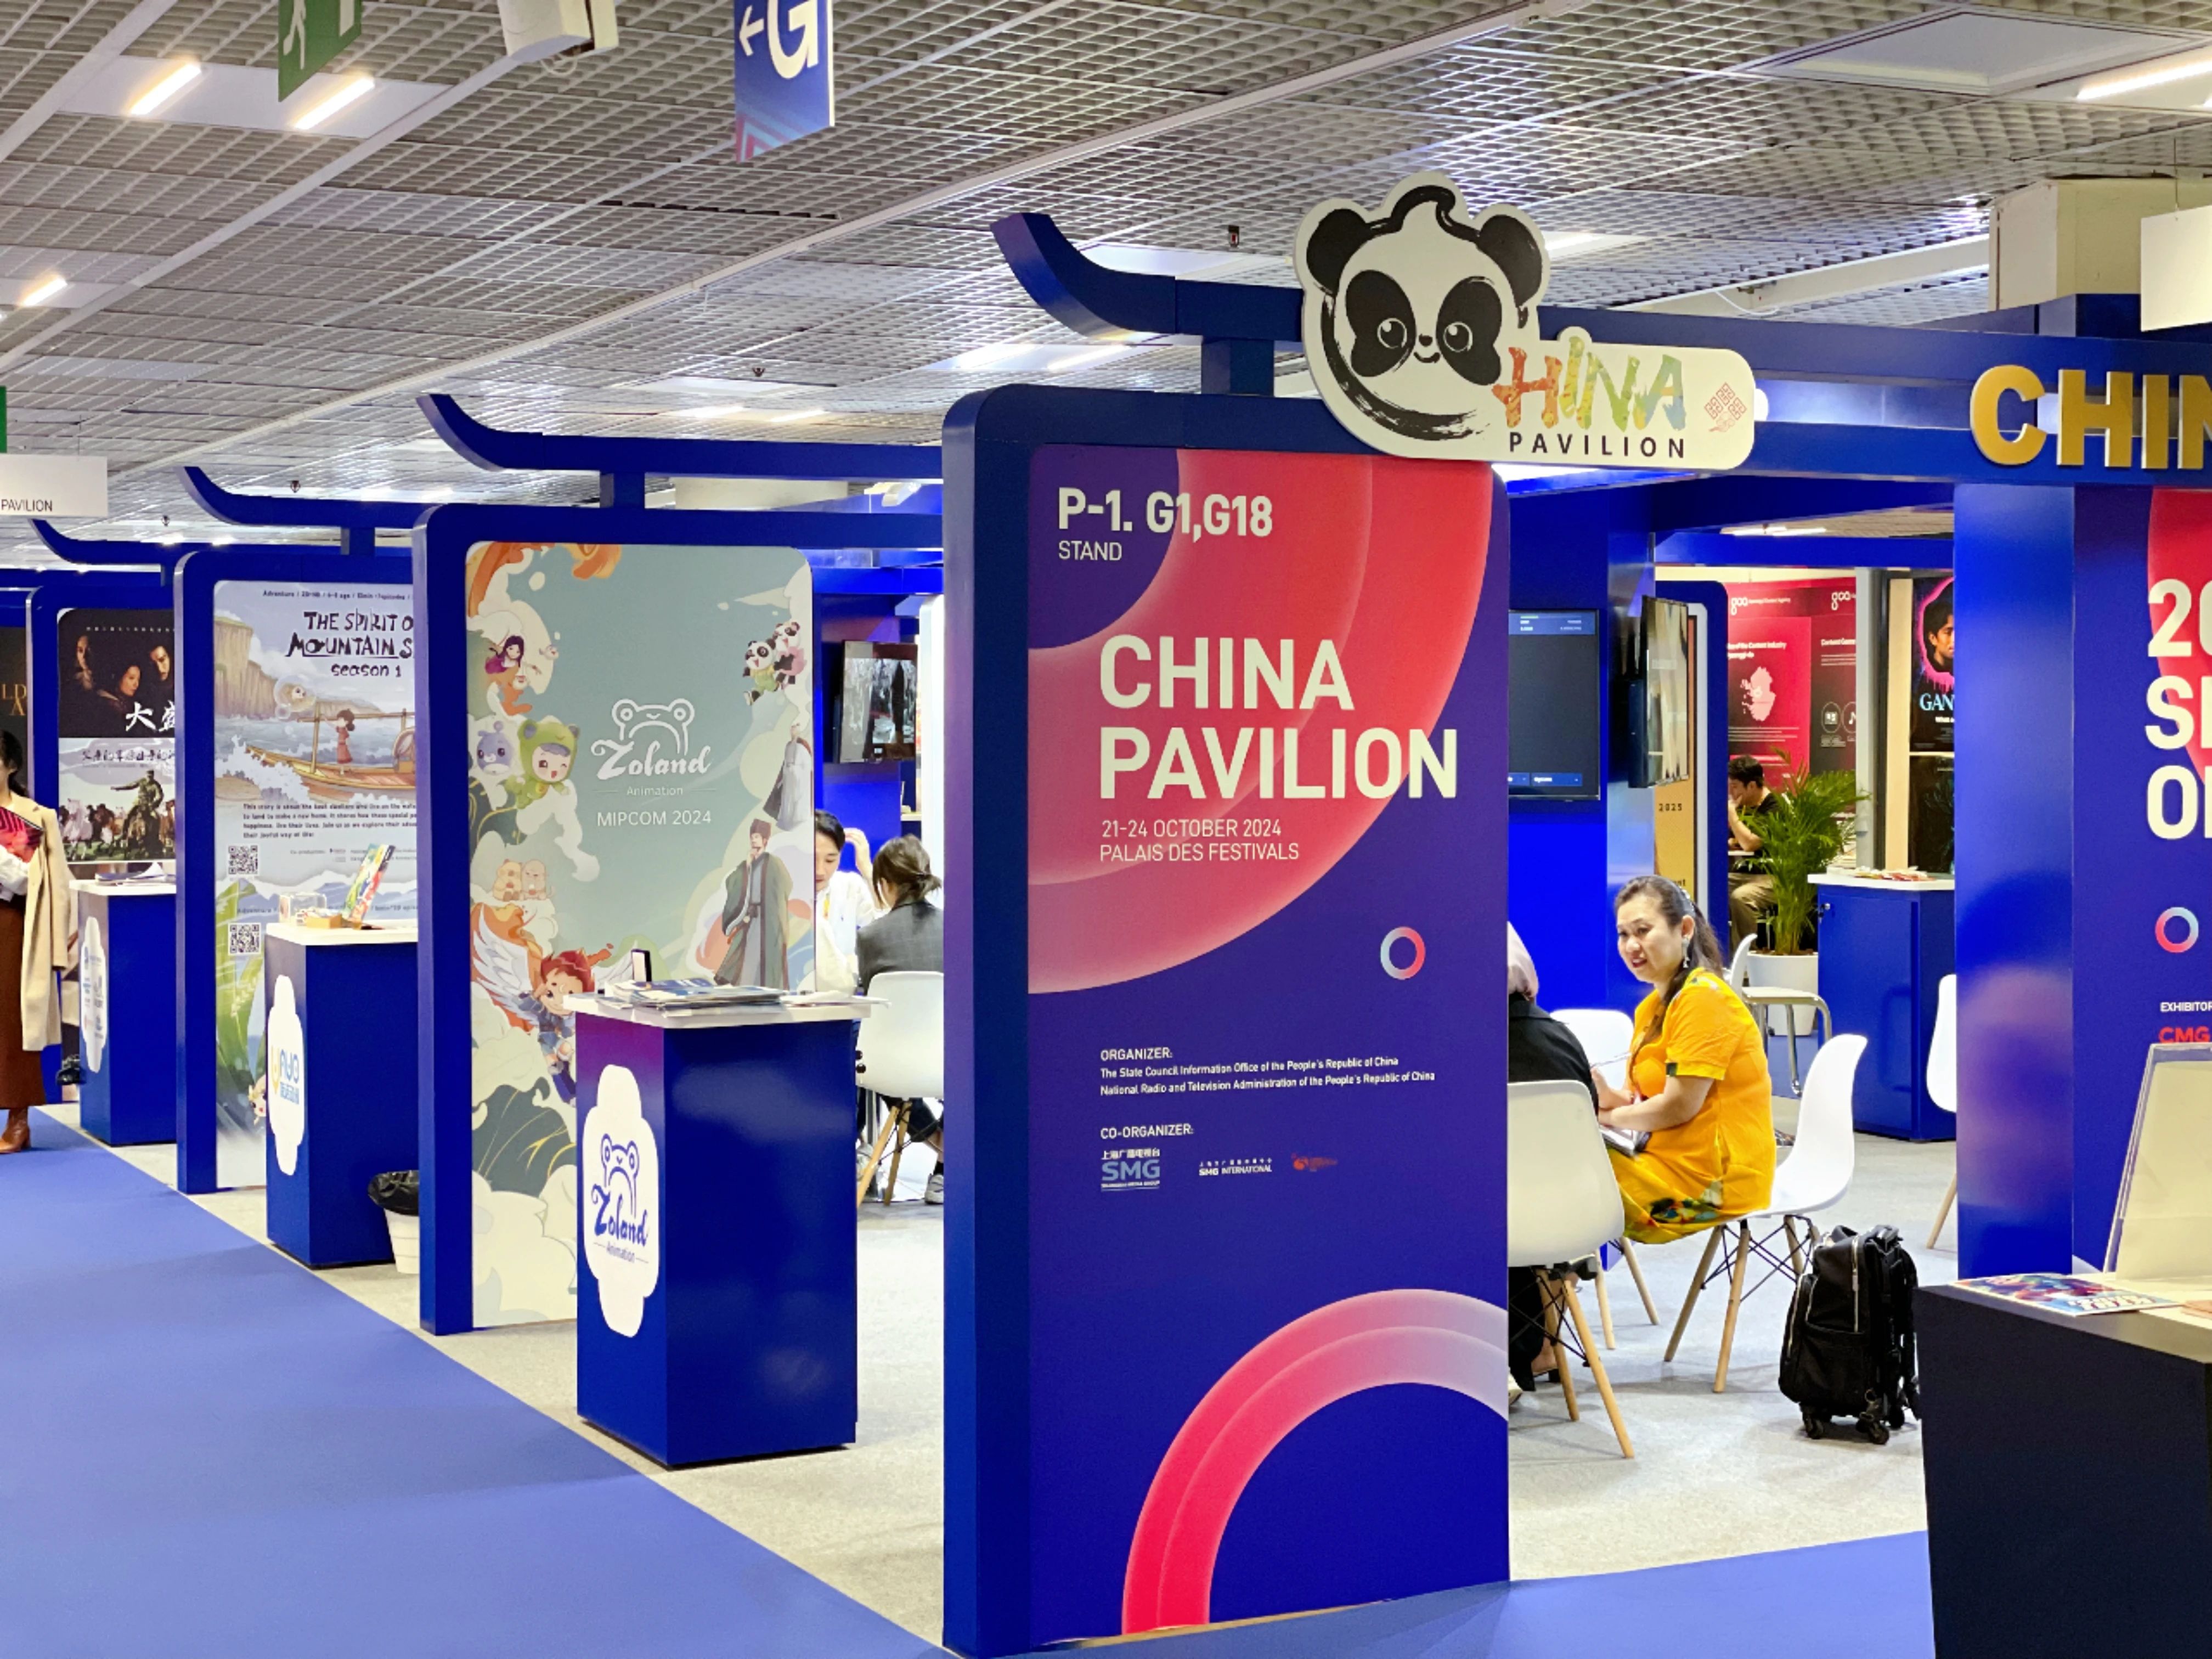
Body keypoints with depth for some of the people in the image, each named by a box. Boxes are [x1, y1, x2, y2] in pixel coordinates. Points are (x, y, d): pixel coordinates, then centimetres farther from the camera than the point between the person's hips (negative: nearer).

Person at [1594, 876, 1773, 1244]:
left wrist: (1606, 1116, -5)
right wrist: (1602, 1093, -8)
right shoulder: (1654, 1006, 15)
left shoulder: (1703, 999, -15)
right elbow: (1644, 1101, 12)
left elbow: (1679, 1107, -18)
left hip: (1709, 1182, -9)